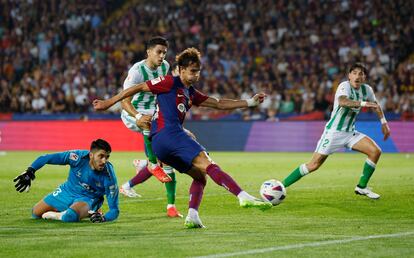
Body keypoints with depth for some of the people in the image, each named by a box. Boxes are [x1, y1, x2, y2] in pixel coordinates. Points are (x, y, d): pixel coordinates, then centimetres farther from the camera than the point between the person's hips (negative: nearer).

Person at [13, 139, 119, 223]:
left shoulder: (108, 176, -29)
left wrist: (103, 218, -44)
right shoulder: (79, 157, -27)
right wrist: (30, 171, -23)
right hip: (68, 191, 4)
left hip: (87, 200, -4)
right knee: (36, 213, 15)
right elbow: (47, 158, -16)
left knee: (71, 216, -38)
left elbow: (114, 210, -24)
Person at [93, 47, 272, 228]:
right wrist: (108, 103, 7)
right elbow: (138, 88, 6)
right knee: (208, 165, -21)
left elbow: (219, 104, 28)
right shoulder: (170, 82, 4)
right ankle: (244, 197, -35)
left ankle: (192, 216, -7)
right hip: (168, 133, -10)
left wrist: (250, 102, 23)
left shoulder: (191, 94, 28)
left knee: (200, 176, 10)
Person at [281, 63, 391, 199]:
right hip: (334, 132, -7)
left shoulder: (366, 89, 2)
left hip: (350, 133, 7)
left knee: (375, 151, -8)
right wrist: (362, 103, -45)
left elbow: (376, 105, 23)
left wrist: (383, 122, 17)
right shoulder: (345, 86, -18)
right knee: (314, 164, -13)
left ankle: (362, 187, 5)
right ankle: (280, 186, -5)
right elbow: (342, 102, -41)